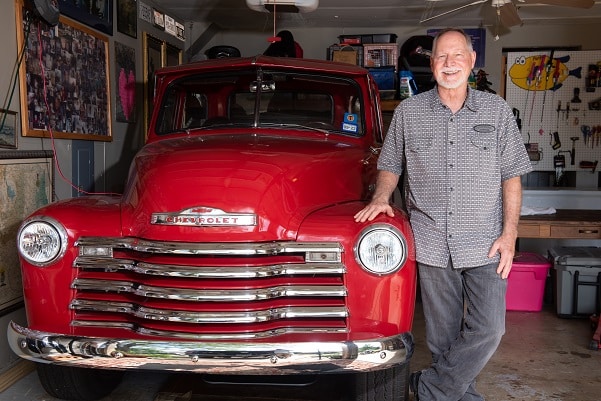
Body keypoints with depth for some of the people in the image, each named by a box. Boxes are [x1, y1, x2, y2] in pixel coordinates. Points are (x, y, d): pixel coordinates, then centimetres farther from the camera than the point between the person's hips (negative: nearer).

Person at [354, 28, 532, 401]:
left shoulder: (497, 110, 4)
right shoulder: (408, 112, 5)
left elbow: (511, 176, 5)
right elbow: (391, 165, 13)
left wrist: (510, 233, -2)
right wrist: (381, 197, -8)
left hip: (486, 244, 0)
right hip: (433, 245, 1)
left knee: (488, 330, -6)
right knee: (444, 335, 9)